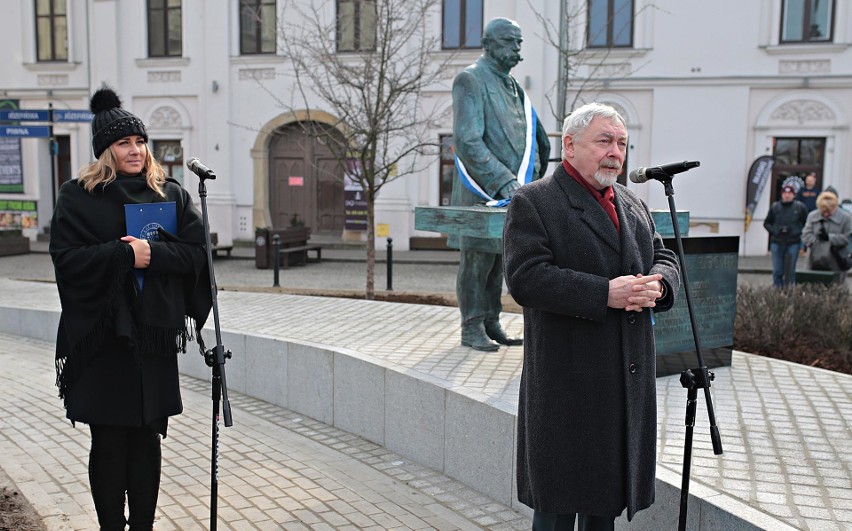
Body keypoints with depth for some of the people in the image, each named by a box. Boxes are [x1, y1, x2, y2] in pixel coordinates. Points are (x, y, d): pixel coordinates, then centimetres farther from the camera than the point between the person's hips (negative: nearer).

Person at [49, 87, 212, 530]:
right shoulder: (77, 196, 1)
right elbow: (66, 258, -8)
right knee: (108, 441, 4)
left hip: (154, 334, 2)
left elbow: (197, 253, 0)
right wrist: (124, 254, -17)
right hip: (100, 336, -2)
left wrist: (152, 253, -15)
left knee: (147, 438, 9)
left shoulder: (170, 194, 7)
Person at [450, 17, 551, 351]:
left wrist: (530, 180, 14)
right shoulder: (470, 81, -6)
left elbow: (539, 139, 26)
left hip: (509, 190, 8)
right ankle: (472, 329, 5)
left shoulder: (512, 86, 19)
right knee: (477, 259, -4)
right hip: (480, 190, -7)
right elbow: (468, 142, -16)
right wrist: (503, 180, -20)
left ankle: (491, 324, 19)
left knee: (498, 259, 11)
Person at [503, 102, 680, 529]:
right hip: (567, 378, -7)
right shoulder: (533, 203, -7)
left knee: (606, 496, 18)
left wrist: (657, 285, -8)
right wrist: (605, 294, -23)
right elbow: (525, 278, -18)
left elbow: (665, 257, 17)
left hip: (629, 378, 7)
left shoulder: (633, 204, 16)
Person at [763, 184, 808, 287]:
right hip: (777, 243, 2)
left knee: (790, 271, 0)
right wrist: (774, 231, -3)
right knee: (777, 271, 3)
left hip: (793, 244, -2)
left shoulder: (800, 207, 1)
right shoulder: (775, 207, 6)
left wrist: (798, 232, -6)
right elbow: (766, 223, 13)